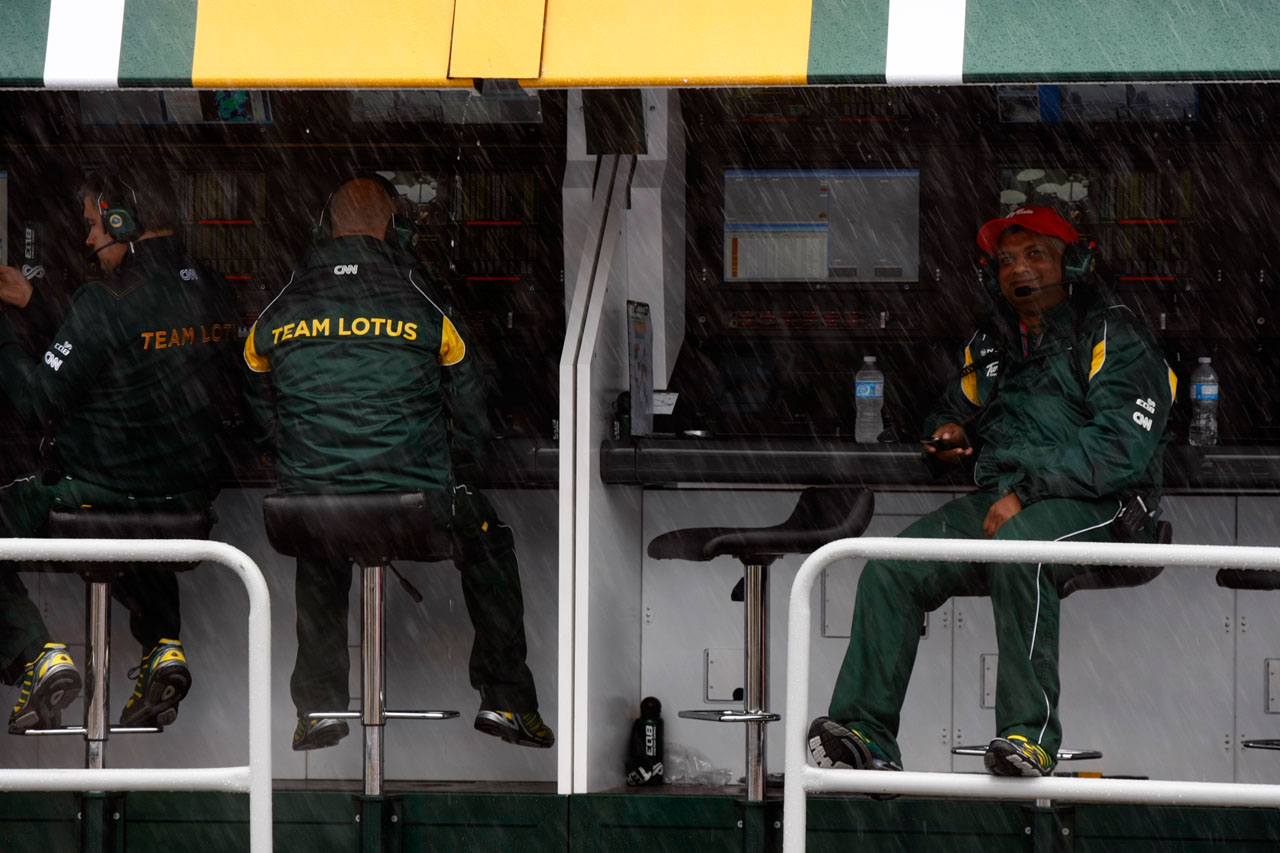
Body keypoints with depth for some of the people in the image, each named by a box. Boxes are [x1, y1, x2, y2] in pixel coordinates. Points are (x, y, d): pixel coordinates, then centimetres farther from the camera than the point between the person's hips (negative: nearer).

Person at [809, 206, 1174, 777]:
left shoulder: (1112, 338, 0)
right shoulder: (989, 345, 22)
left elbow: (1121, 448, -13)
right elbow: (955, 407, 41)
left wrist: (1026, 492, -20)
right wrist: (951, 433, 14)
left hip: (1093, 505, -7)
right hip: (999, 500, 7)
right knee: (890, 569, -16)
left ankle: (1030, 735, -40)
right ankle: (863, 734, -20)